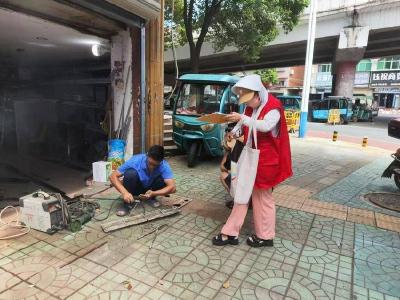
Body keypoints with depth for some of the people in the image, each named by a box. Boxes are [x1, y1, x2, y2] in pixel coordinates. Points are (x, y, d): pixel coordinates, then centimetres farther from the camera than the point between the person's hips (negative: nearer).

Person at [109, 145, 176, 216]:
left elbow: (172, 187, -35)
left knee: (163, 179, -29)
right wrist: (124, 192, -41)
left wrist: (153, 194, -48)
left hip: (150, 190, 1)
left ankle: (151, 198, 1)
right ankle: (127, 204, -13)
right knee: (130, 173, -33)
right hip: (135, 188, -1)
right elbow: (113, 176, -27)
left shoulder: (164, 165, -27)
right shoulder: (136, 160, -29)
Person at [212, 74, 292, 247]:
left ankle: (265, 236, 24)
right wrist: (235, 132, -9)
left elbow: (265, 126, -32)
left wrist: (242, 118, -35)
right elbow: (243, 125, 11)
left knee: (262, 196, 5)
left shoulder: (273, 107, -16)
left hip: (265, 159, -7)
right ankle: (230, 233, 20)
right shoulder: (251, 108, 7)